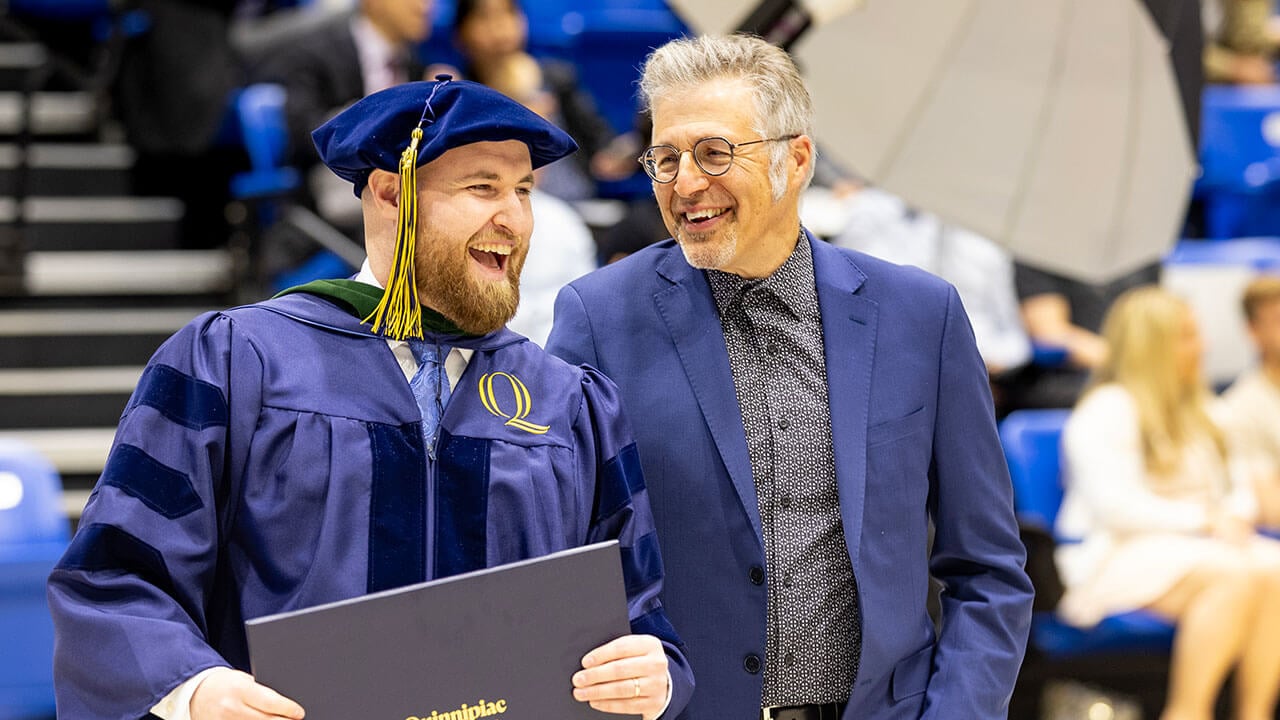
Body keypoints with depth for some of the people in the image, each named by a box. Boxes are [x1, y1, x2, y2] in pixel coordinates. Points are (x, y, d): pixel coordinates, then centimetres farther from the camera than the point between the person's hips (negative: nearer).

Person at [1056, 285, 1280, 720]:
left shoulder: (1195, 408, 22)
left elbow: (1235, 480, 23)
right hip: (1119, 556, -7)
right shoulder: (1107, 410, -5)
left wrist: (1235, 517, -2)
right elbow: (1115, 505, -16)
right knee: (1233, 574, -33)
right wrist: (1204, 520, -17)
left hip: (1197, 543, 7)